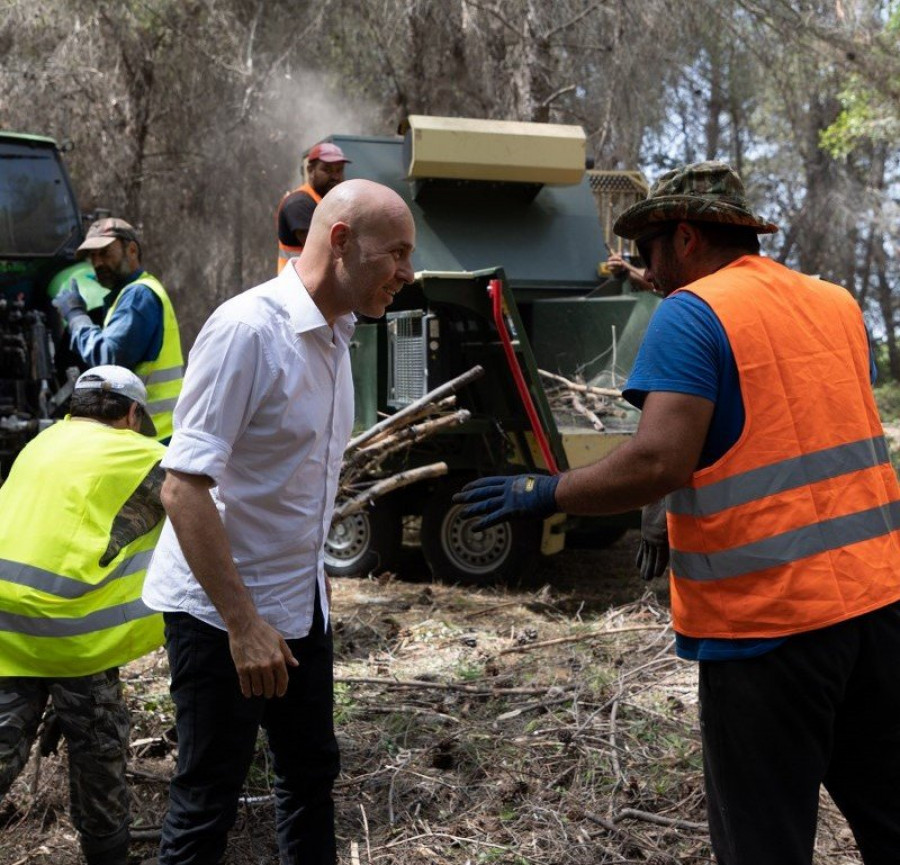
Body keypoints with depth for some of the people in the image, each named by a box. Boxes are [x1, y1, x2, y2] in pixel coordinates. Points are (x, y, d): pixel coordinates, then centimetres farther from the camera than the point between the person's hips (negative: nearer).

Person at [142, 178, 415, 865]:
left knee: (312, 774, 19)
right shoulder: (248, 329, -21)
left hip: (300, 601, 8)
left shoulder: (334, 335, 5)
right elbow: (184, 487, -25)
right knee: (209, 801, 6)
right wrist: (243, 623, -25)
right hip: (221, 611, -8)